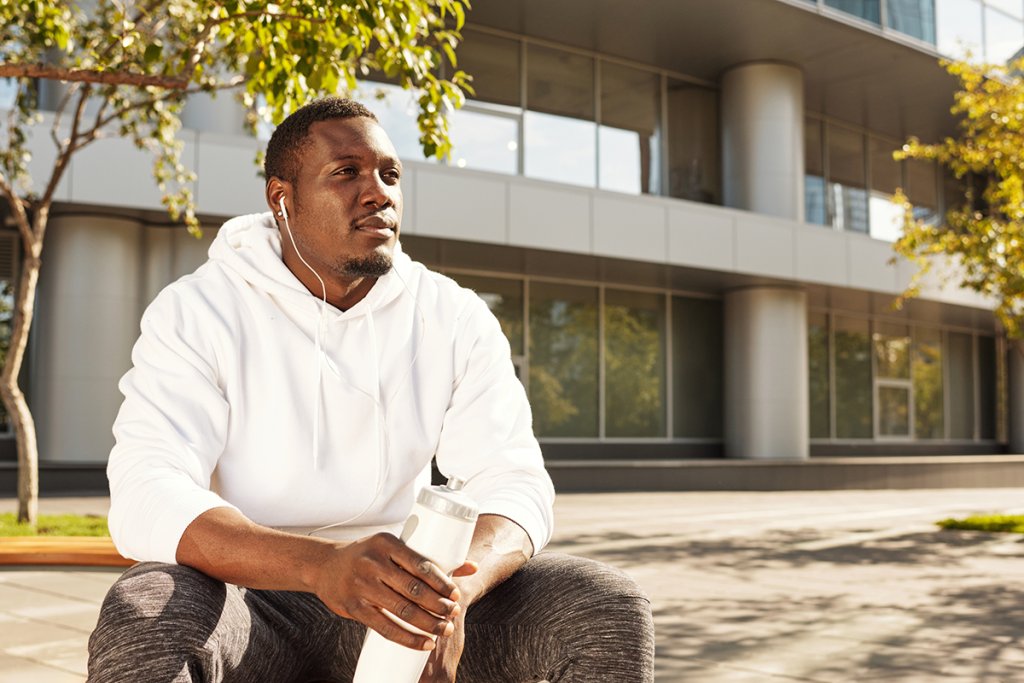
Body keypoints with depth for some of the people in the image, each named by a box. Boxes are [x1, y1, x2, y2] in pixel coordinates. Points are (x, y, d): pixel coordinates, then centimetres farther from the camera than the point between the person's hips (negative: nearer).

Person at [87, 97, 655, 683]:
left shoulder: (457, 318, 1)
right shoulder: (194, 314, -7)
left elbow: (513, 481, -7)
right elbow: (148, 496, -21)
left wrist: (454, 593, -31)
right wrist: (321, 565, -39)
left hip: (402, 598, 2)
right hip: (255, 598, -2)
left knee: (611, 607, -18)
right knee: (141, 618, -35)